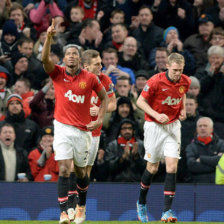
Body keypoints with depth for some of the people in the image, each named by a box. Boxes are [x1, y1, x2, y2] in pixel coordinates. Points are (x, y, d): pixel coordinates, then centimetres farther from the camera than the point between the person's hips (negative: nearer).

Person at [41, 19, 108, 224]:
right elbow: (45, 59, -21)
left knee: (81, 171, 14)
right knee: (64, 170, -13)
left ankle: (82, 206, 38)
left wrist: (100, 120, -1)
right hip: (63, 128, -1)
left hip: (83, 130, 1)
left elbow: (104, 97, 10)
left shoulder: (90, 78, -3)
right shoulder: (58, 73, -3)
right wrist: (49, 37, -34)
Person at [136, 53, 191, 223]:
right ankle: (141, 203, 30)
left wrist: (183, 109, 3)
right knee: (152, 168, 4)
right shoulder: (156, 81, -17)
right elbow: (140, 101, -10)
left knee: (172, 167, -11)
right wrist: (157, 115, -22)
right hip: (154, 126, -3)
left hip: (173, 125, 3)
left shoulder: (185, 81, -3)